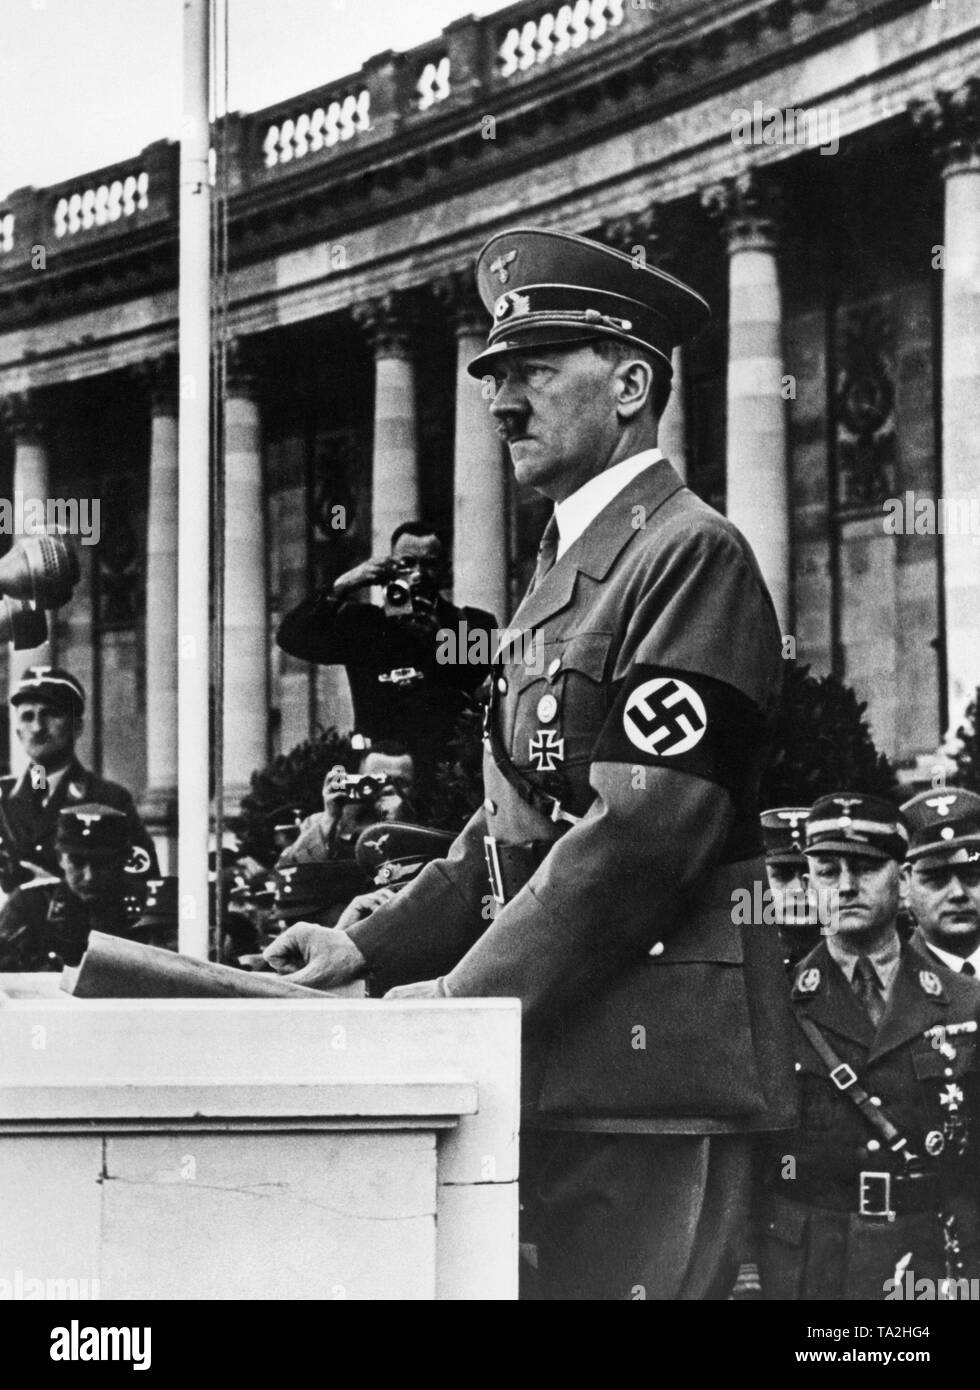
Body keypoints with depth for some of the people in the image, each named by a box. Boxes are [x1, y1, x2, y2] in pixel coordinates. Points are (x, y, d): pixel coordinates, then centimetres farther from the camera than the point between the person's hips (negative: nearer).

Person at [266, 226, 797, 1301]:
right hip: (565, 1064, 9)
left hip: (650, 1061, -9)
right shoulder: (566, 567, 21)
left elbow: (640, 831, -18)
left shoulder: (690, 555, -10)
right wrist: (372, 947, 11)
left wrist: (466, 999, -16)